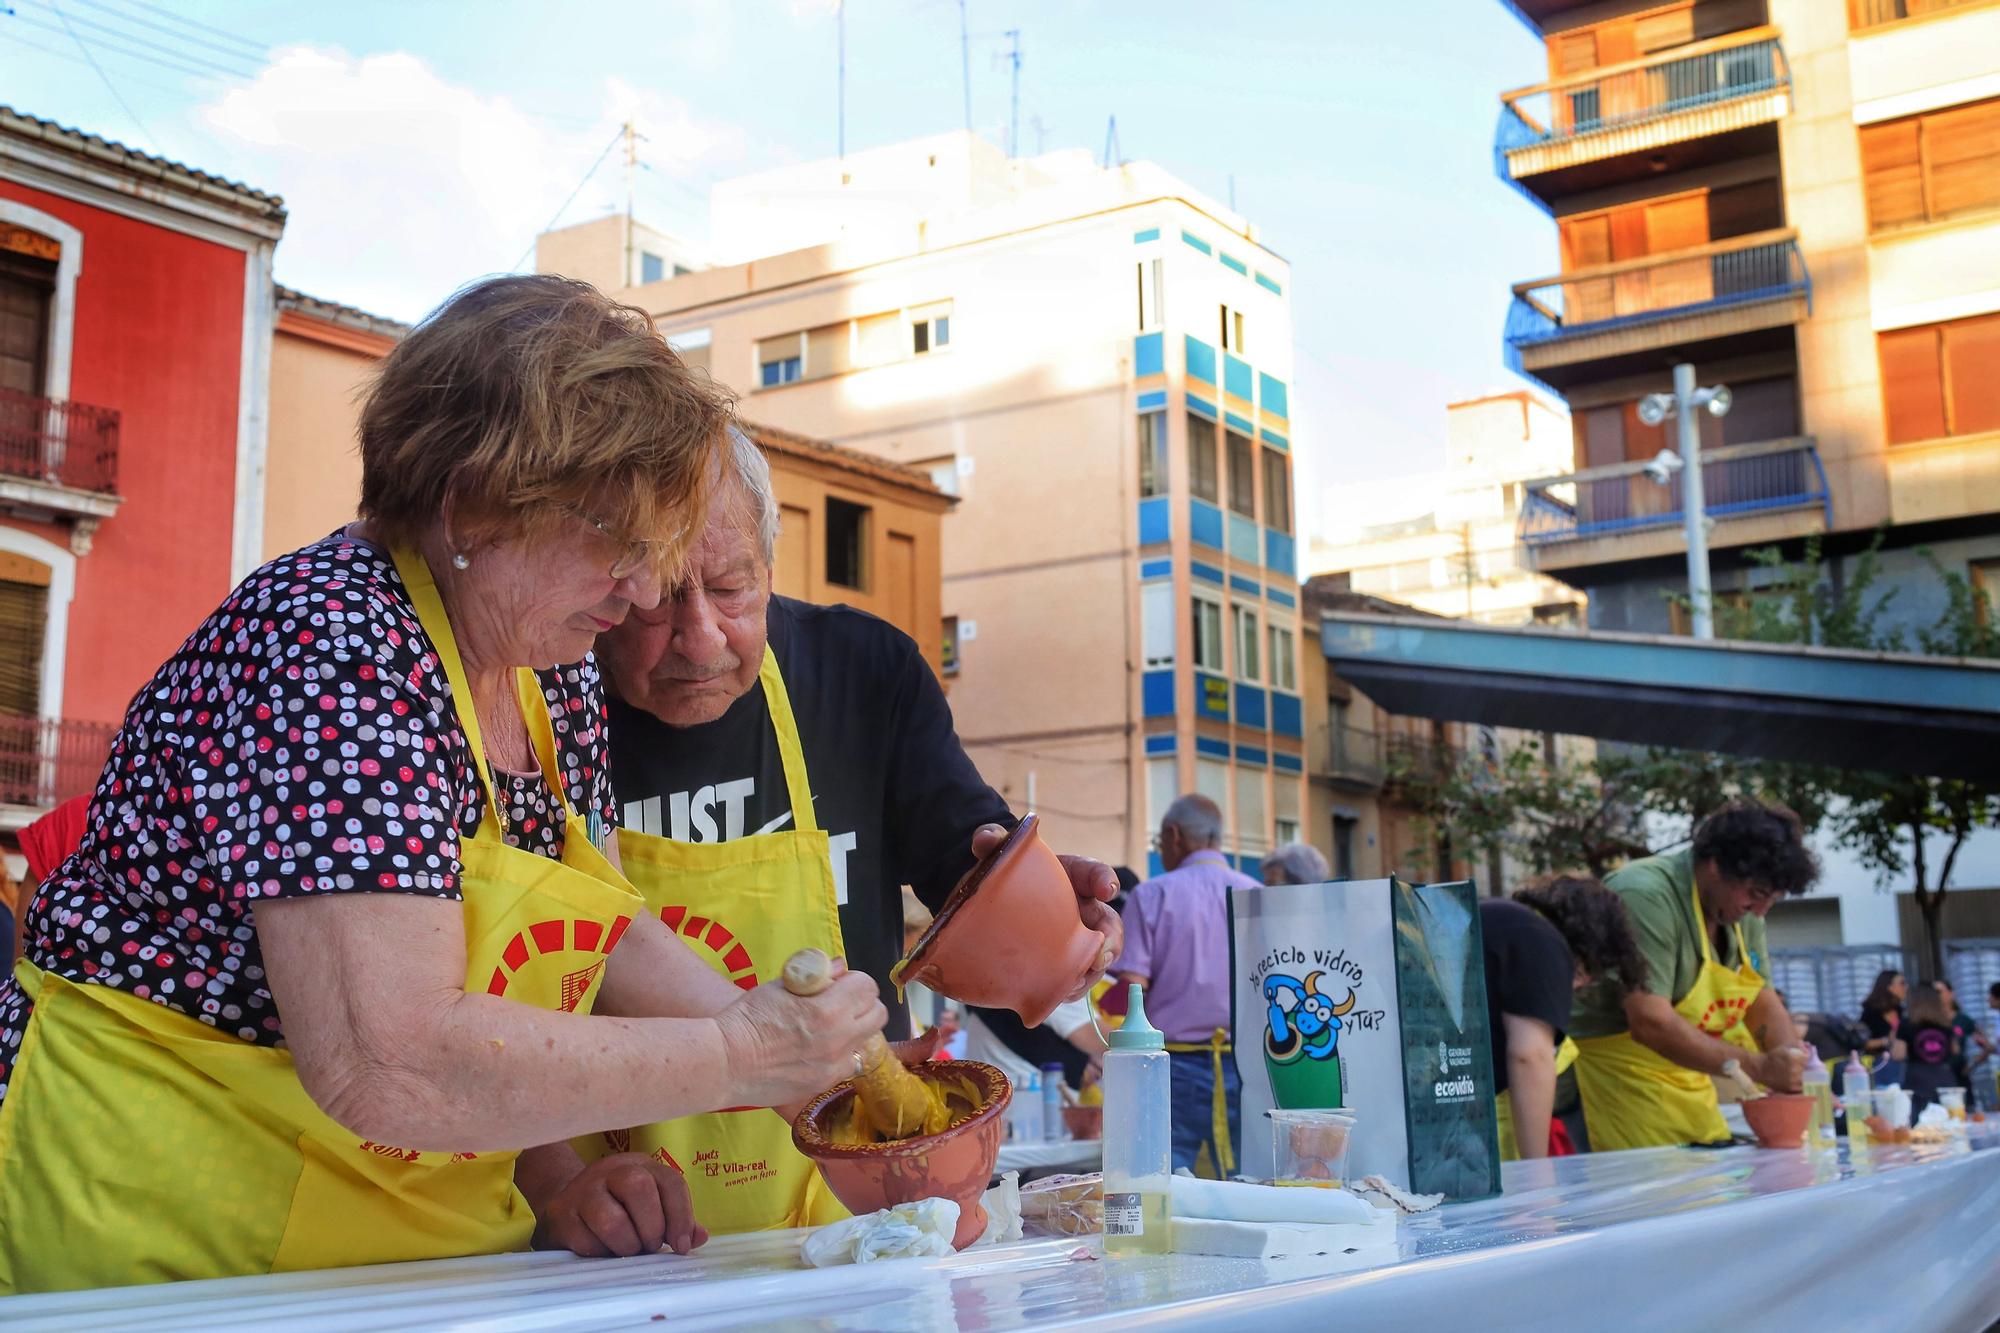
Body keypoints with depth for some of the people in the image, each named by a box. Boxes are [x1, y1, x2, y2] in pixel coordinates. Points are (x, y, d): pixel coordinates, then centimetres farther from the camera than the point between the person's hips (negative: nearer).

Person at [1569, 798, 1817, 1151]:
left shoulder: (1743, 908, 5)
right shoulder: (1646, 897, -23)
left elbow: (1763, 1004, 10)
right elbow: (1650, 1023, -29)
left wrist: (1800, 1075, -8)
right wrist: (1758, 1067, -28)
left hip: (1690, 1084, 8)